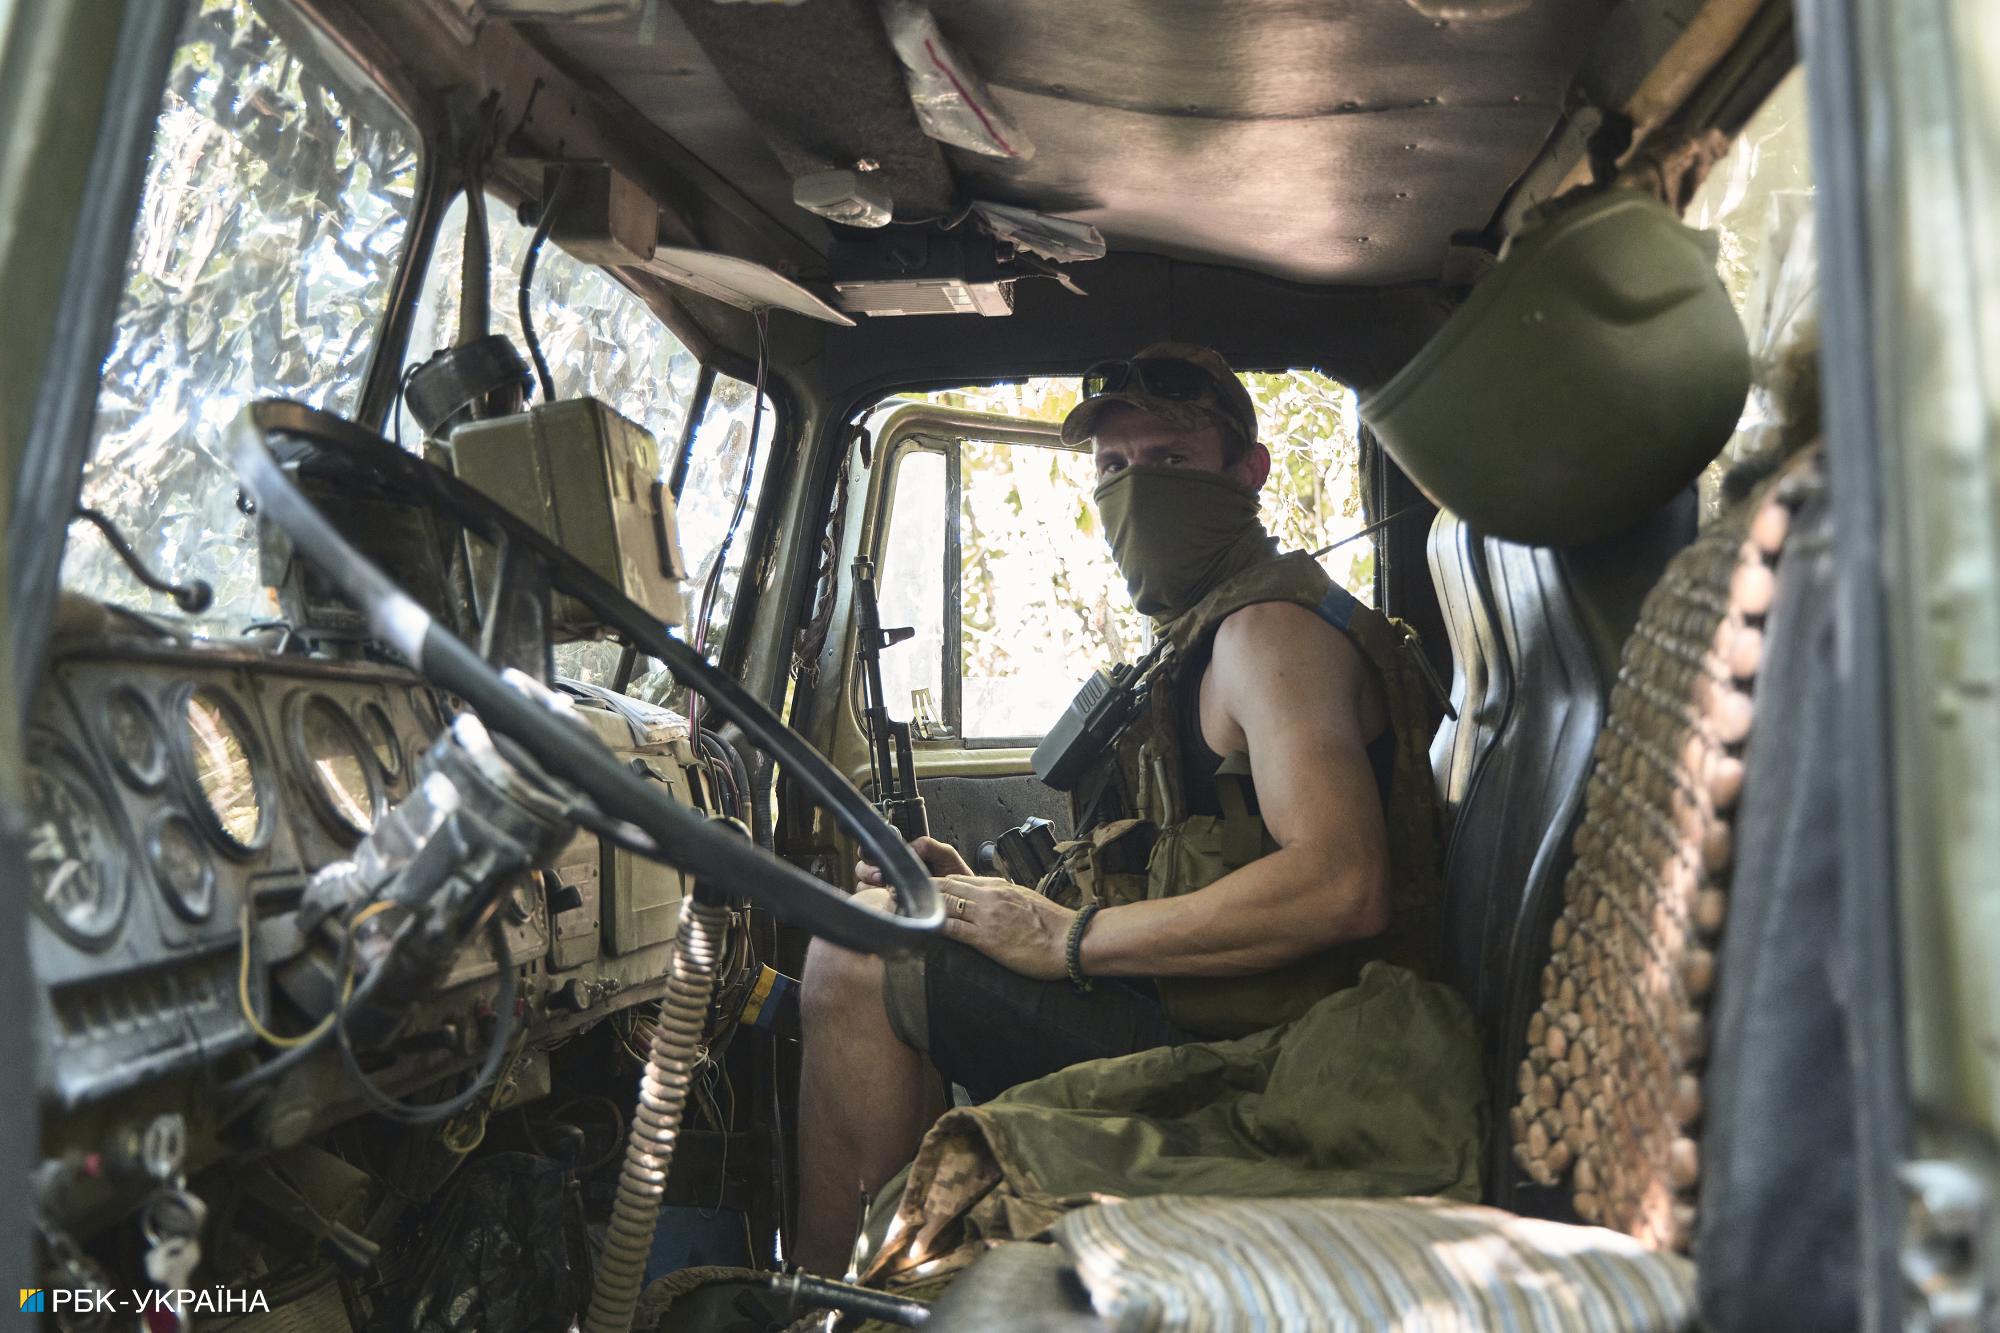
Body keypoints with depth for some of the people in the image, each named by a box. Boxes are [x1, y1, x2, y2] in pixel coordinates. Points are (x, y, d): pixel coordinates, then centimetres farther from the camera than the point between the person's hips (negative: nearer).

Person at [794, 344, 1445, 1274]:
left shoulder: (1271, 628, -12)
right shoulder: (1195, 639, 21)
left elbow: (1341, 886, -28)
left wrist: (1070, 938, -21)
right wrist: (985, 897, 5)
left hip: (1230, 1049, -11)